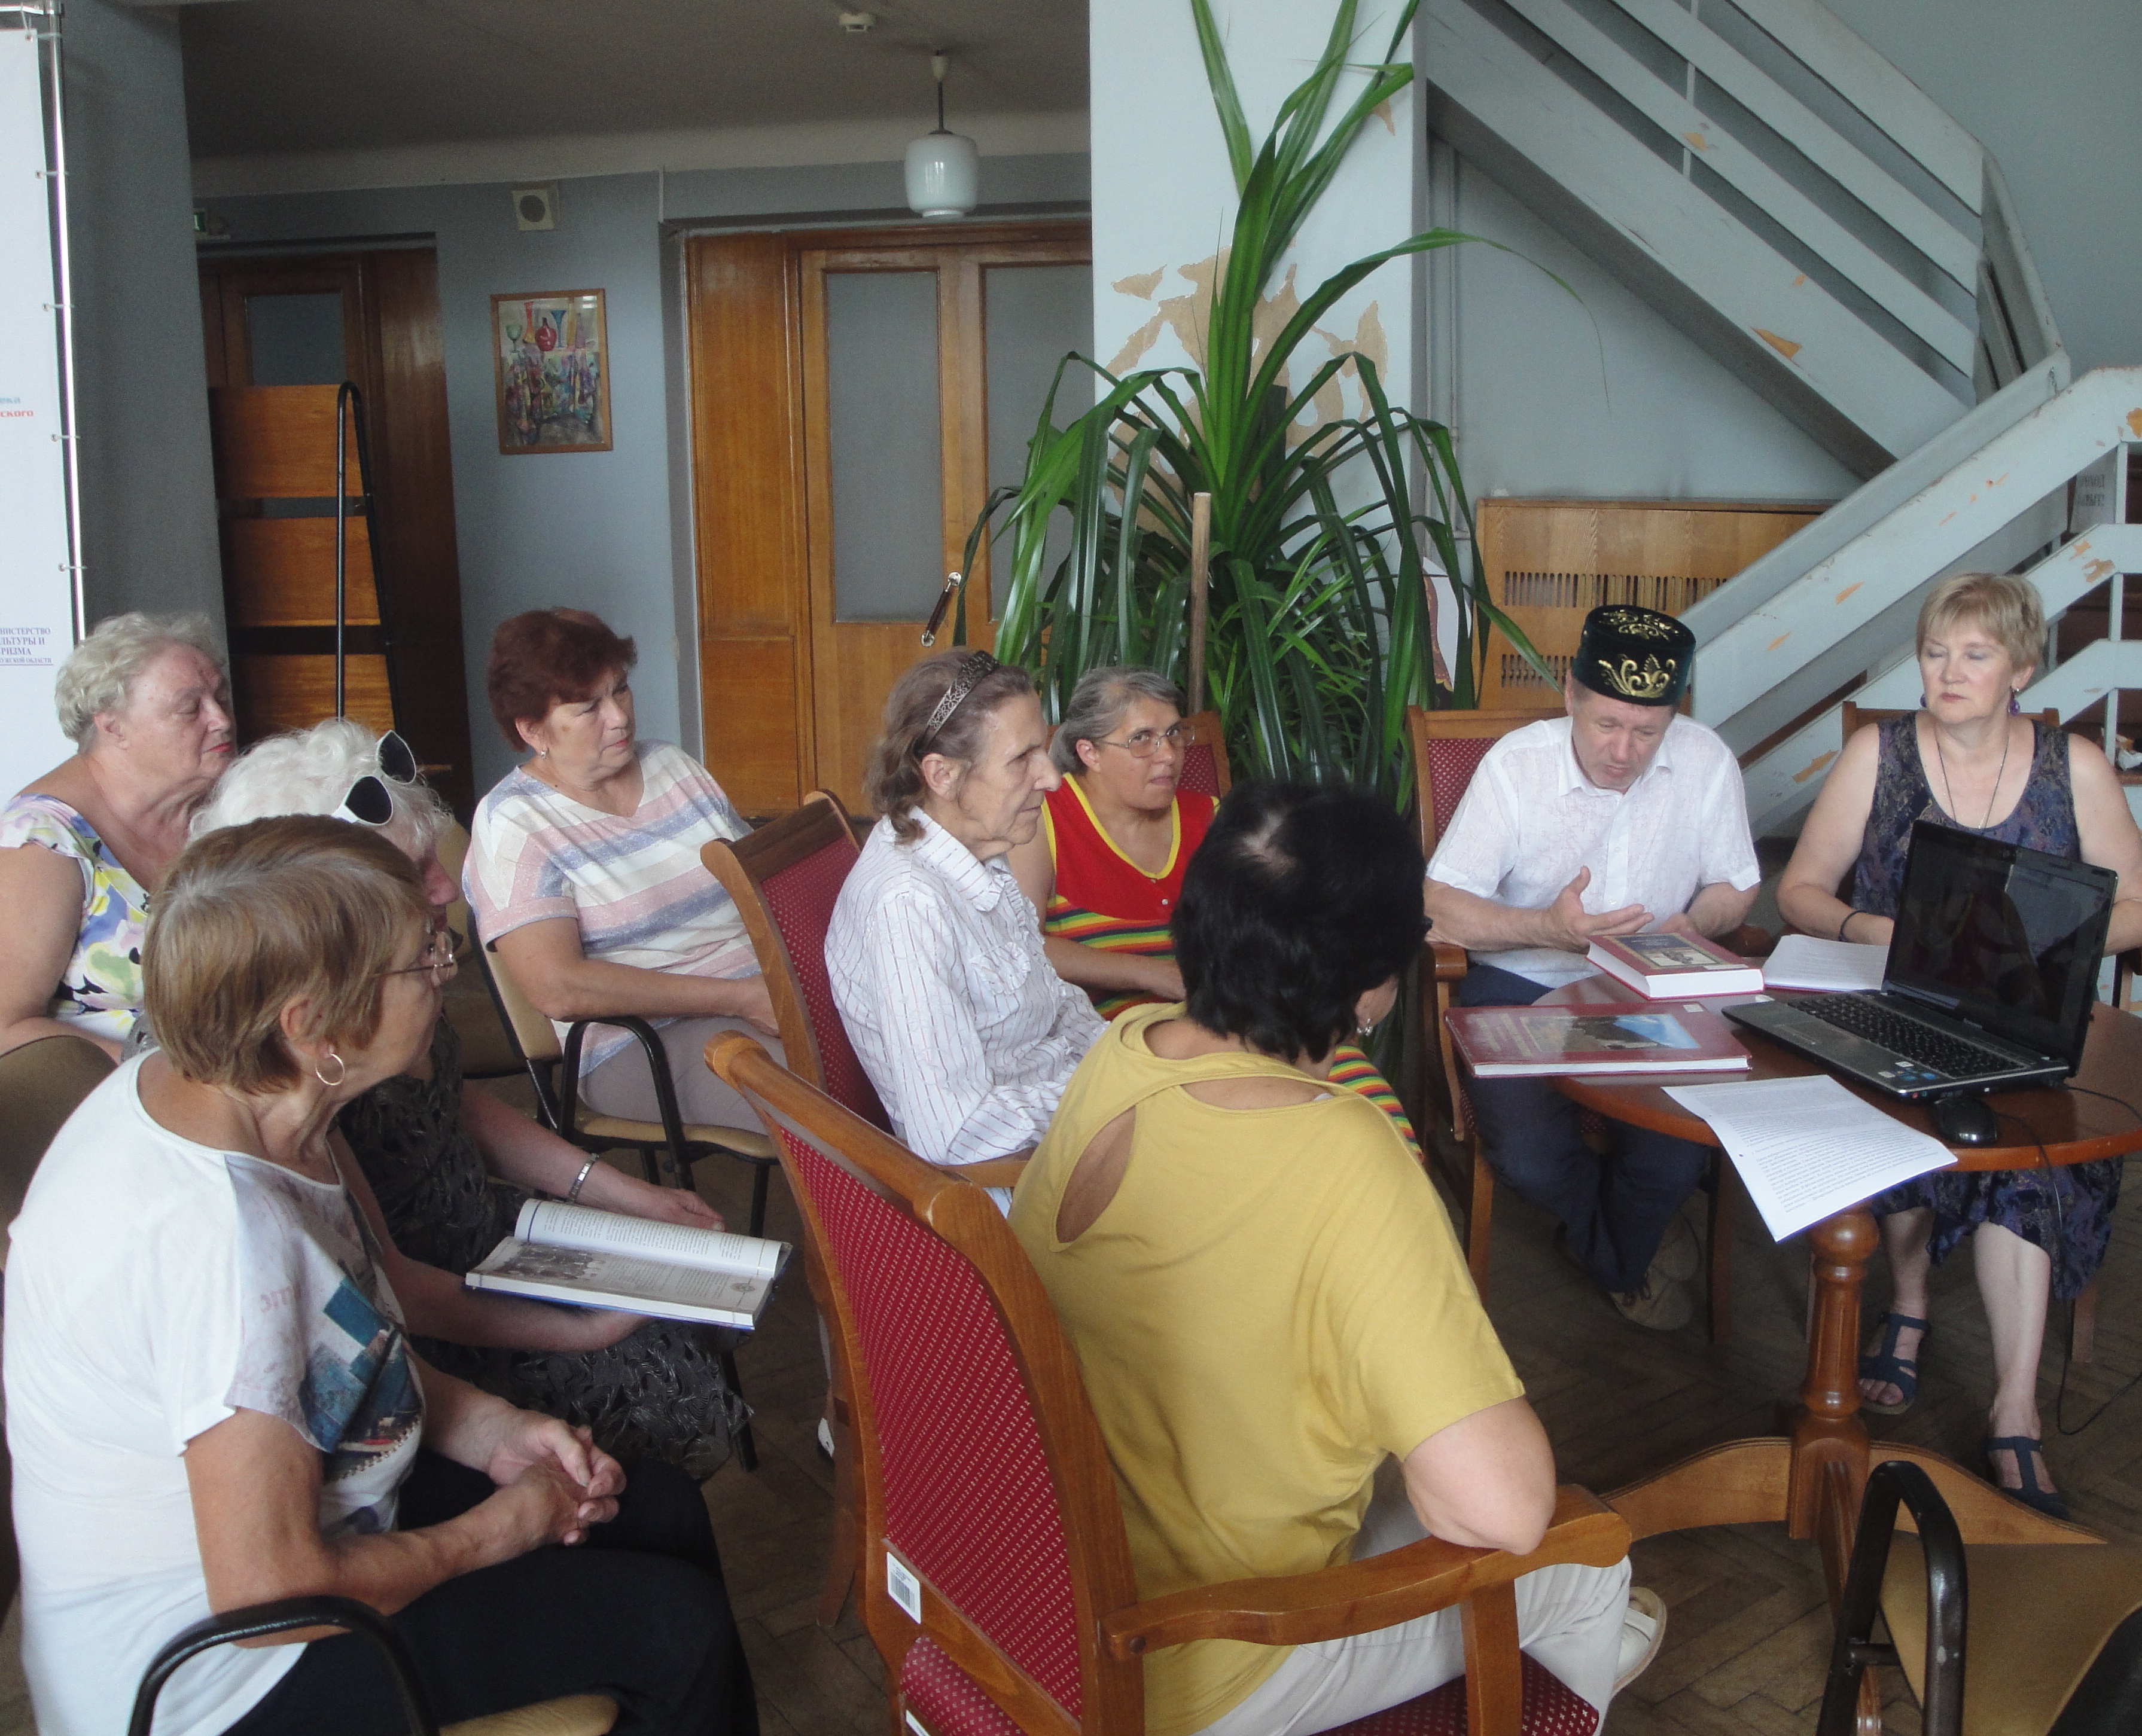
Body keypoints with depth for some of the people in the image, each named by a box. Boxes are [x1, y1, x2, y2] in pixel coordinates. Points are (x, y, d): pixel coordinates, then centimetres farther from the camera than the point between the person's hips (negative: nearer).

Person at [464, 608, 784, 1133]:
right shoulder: (510, 824, -3)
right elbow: (557, 988, -15)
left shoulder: (674, 765, 17)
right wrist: (739, 999, -19)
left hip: (774, 991, 6)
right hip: (646, 1043, -6)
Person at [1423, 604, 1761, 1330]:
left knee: (1680, 1152, -22)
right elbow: (1441, 908, -14)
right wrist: (1549, 927, -29)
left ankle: (1613, 1251, 16)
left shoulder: (1706, 762, -4)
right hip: (1522, 988, -2)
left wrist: (1695, 924, -14)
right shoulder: (1515, 764, -12)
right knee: (1529, 1159, -24)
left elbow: (1735, 886, 10)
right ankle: (1635, 1251, 13)